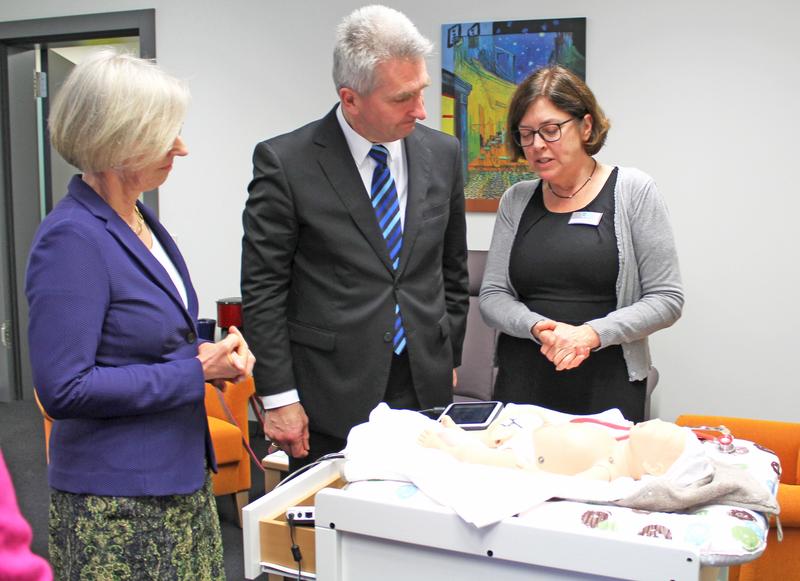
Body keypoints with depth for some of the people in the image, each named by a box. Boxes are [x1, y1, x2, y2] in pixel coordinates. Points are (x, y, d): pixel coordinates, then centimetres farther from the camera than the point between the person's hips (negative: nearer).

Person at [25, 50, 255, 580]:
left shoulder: (141, 219, 7)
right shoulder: (72, 239, -19)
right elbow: (64, 389, -22)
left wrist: (208, 353, -1)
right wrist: (197, 372, -19)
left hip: (180, 476, 8)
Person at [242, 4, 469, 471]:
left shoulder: (442, 153, 4)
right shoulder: (284, 161, -9)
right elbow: (262, 291, -7)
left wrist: (449, 362, 11)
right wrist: (278, 397, -9)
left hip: (427, 391, 4)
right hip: (331, 402, -3)